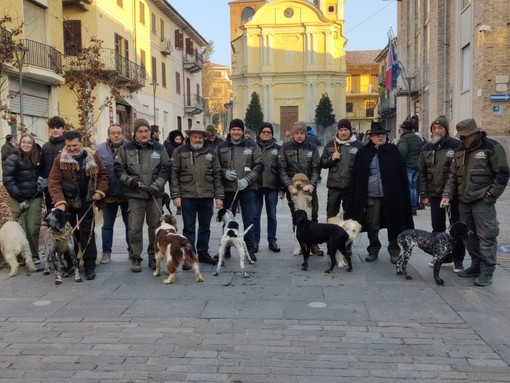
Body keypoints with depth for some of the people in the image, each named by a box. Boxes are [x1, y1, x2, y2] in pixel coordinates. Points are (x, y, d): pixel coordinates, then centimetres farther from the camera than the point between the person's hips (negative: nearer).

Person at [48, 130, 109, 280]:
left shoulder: (93, 156, -4)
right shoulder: (60, 159, -9)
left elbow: (103, 174, 7)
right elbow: (53, 181, -14)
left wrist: (100, 191, -7)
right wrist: (59, 201, -25)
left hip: (86, 201, 0)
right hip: (67, 202, 0)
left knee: (87, 233, 2)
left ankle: (90, 266, 8)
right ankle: (69, 264, 22)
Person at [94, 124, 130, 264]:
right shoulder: (99, 150, 0)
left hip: (127, 195, -1)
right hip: (108, 195, 1)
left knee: (130, 224, 11)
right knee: (107, 225, 11)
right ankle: (106, 252, 23)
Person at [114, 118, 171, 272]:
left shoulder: (159, 148, 5)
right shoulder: (126, 148, 3)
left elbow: (166, 168, 2)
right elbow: (118, 168, 4)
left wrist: (156, 186, -10)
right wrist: (129, 180, -12)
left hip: (155, 194, 1)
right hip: (135, 195, -1)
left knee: (155, 226, 7)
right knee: (135, 227, -1)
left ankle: (154, 257, 20)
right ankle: (135, 258, 11)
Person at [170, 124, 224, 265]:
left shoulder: (211, 153, 8)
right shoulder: (179, 152, 1)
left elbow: (217, 175, 7)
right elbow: (174, 174, -1)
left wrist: (219, 196, 1)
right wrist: (175, 195, -8)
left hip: (207, 196, 3)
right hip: (187, 196, -2)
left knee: (205, 227, 11)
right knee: (189, 228, 2)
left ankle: (203, 253, 23)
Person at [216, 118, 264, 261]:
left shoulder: (252, 145, 3)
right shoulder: (221, 147, 5)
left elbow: (259, 165, 0)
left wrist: (247, 180, -12)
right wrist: (224, 173, -12)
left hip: (247, 189, -1)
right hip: (228, 189, 1)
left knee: (249, 220, 2)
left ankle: (250, 250, 12)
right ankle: (226, 249, 20)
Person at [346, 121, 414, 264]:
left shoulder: (393, 151, 4)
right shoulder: (363, 153, 4)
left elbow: (402, 174, 2)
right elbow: (355, 177, 3)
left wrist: (403, 194, -4)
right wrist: (356, 198, -2)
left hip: (391, 196, 0)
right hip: (371, 197, 1)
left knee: (394, 225, 6)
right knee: (372, 225, 9)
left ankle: (394, 252, 19)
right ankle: (373, 251, 25)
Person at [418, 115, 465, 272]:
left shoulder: (455, 145, -7)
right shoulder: (426, 148, 7)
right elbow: (422, 172, 9)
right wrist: (424, 194, 5)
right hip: (434, 194, 4)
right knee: (437, 227, 11)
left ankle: (458, 260, 13)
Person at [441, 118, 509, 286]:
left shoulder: (491, 147, -7)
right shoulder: (460, 151, 12)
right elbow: (453, 176, 16)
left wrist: (491, 196, -11)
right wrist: (447, 195, 3)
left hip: (482, 201, -7)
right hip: (464, 201, 7)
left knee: (486, 236, -5)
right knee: (468, 235, 12)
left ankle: (487, 271, 2)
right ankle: (476, 266, 24)